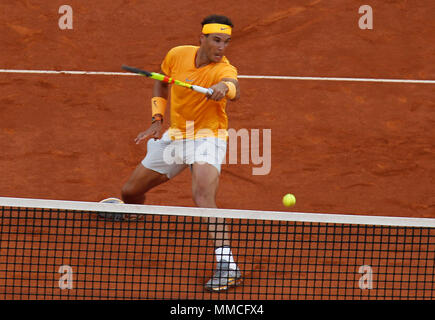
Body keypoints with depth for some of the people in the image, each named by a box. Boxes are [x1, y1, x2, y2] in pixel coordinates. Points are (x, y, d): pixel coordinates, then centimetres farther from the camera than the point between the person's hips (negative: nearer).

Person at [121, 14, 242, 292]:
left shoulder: (224, 70, -24)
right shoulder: (177, 55, -7)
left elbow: (235, 90, -48)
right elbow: (162, 82, 13)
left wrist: (225, 88, -72)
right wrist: (157, 120, 3)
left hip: (207, 138, -6)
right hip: (174, 136, 6)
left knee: (204, 198, -32)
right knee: (131, 191, 15)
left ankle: (227, 266, -39)